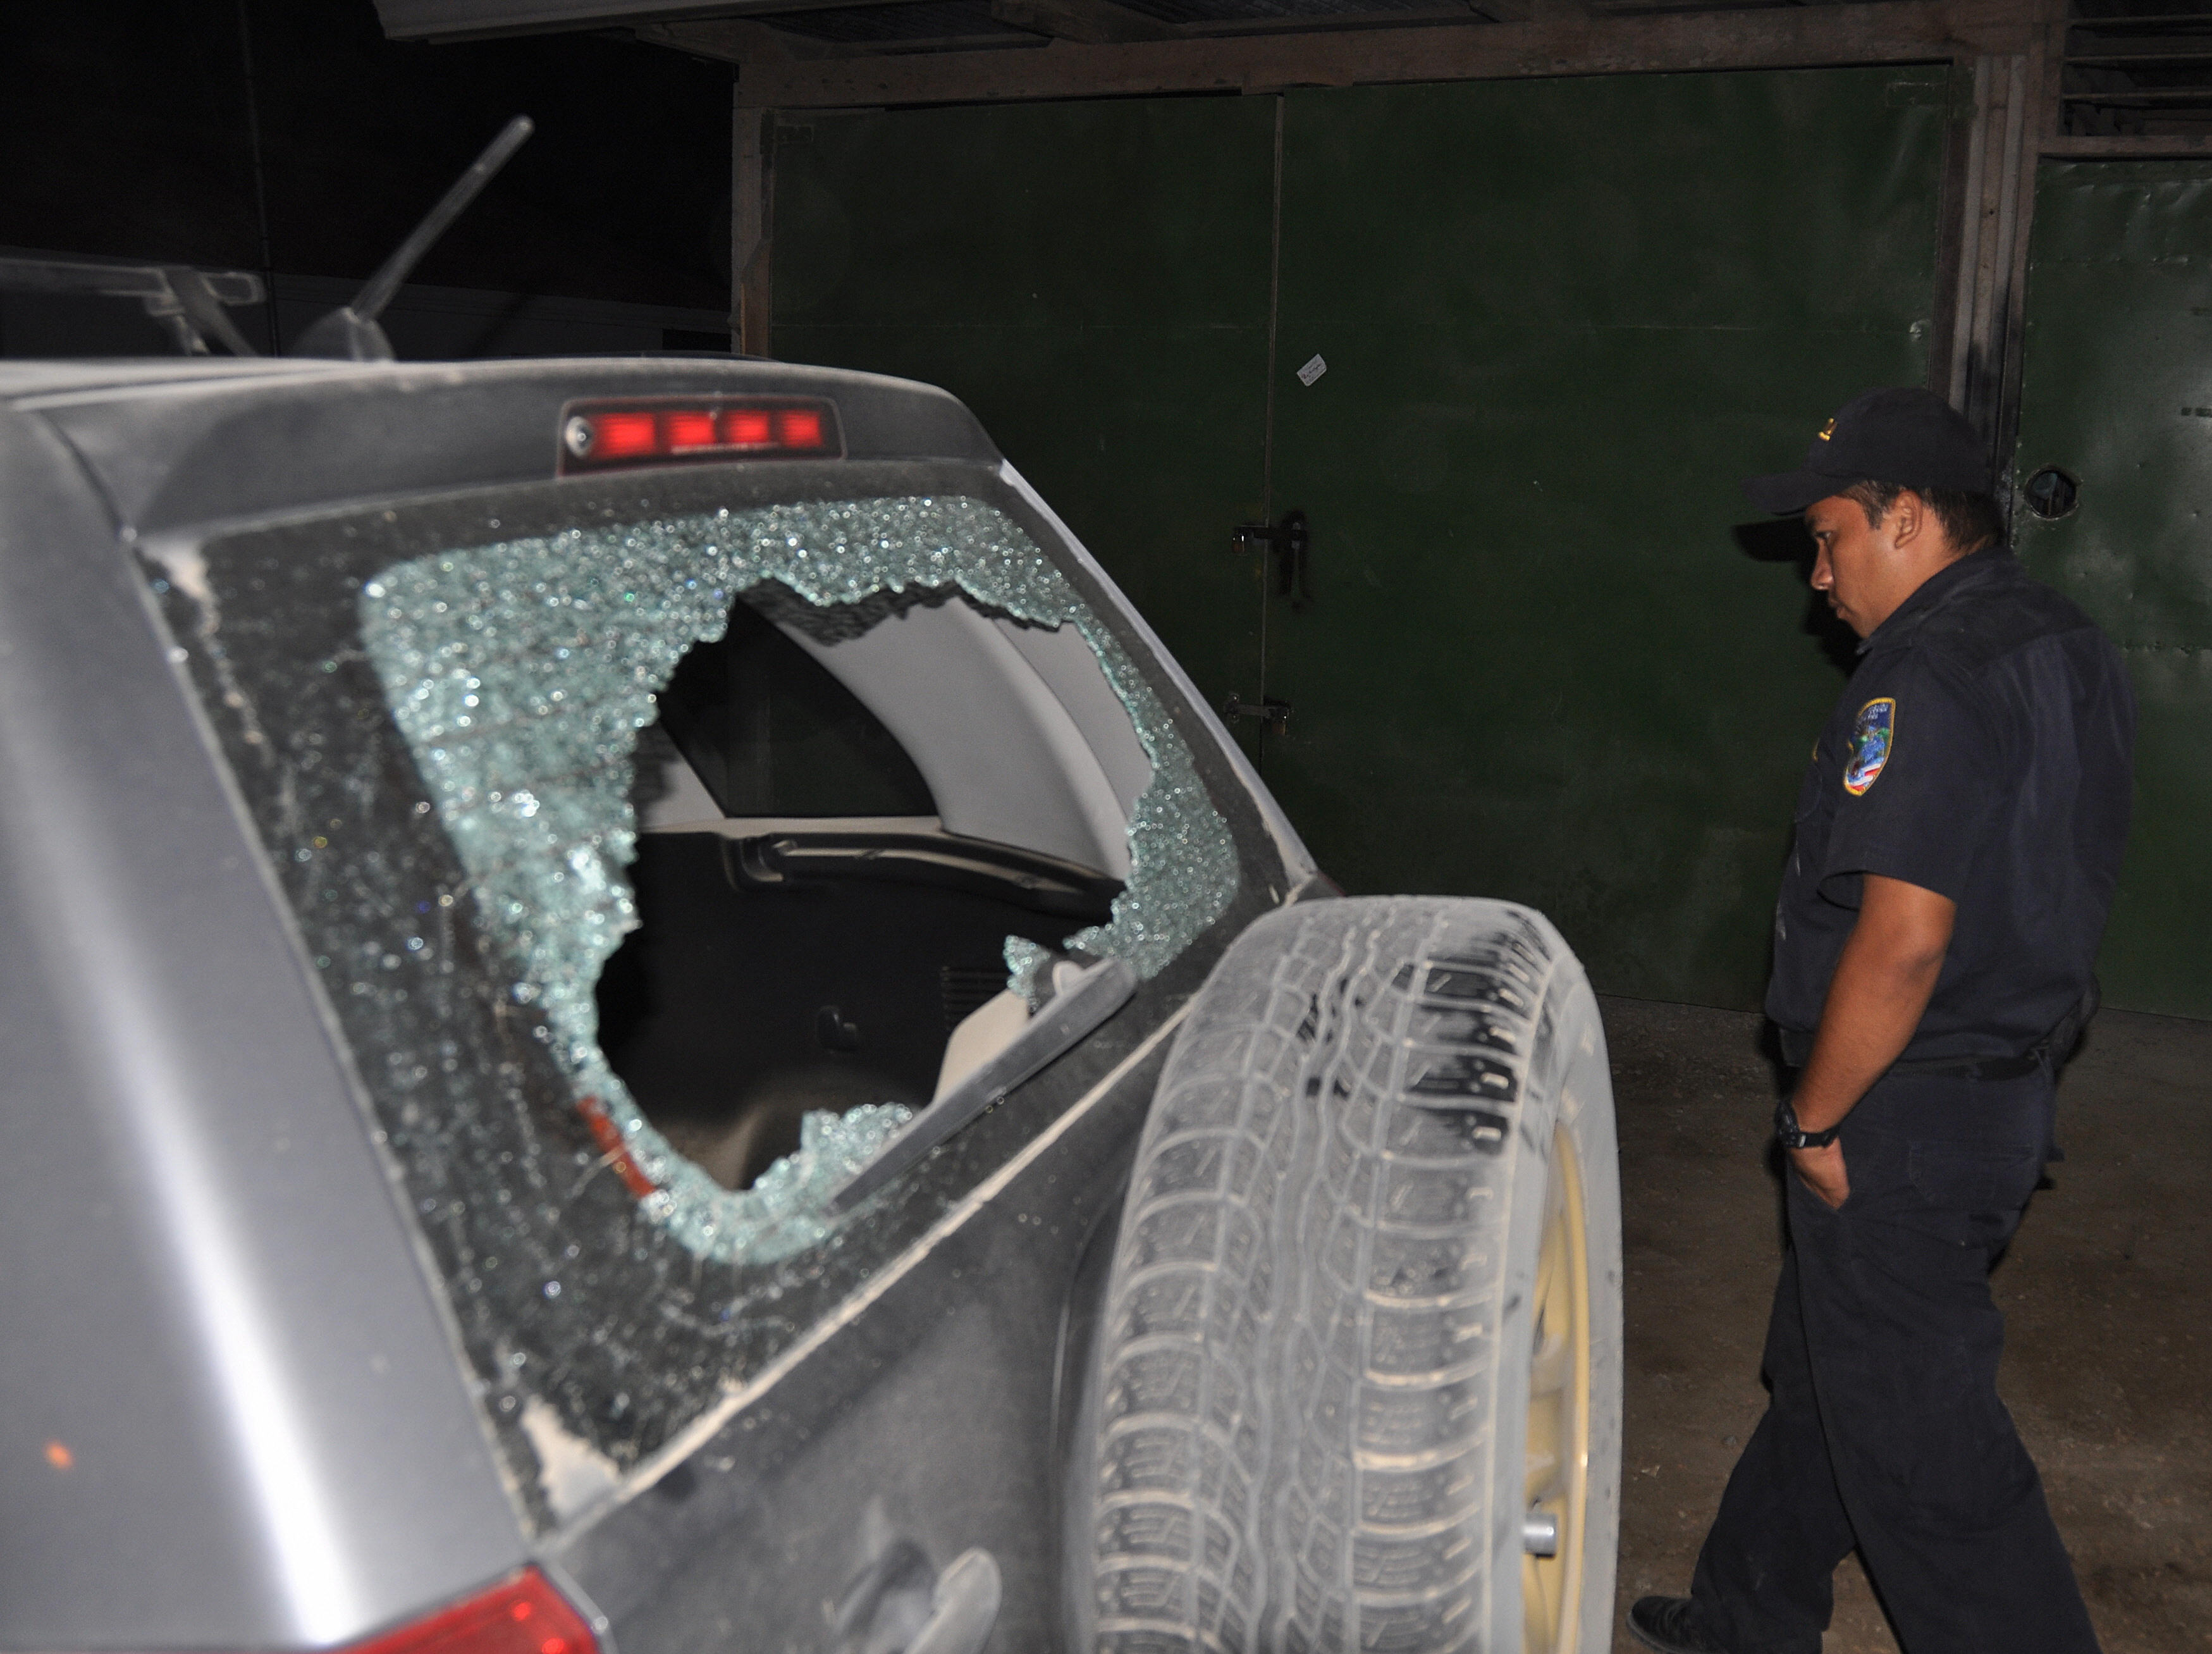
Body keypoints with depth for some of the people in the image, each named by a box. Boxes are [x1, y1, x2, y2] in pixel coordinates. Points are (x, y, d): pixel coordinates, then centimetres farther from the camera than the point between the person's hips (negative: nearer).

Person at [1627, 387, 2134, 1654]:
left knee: (1915, 1435, 3)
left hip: (1905, 1122, -10)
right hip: (2011, 1094, 10)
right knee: (1826, 1372, 22)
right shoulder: (2069, 649, 10)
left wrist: (1816, 1119, -16)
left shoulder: (1932, 676, -22)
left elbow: (1903, 938, -28)